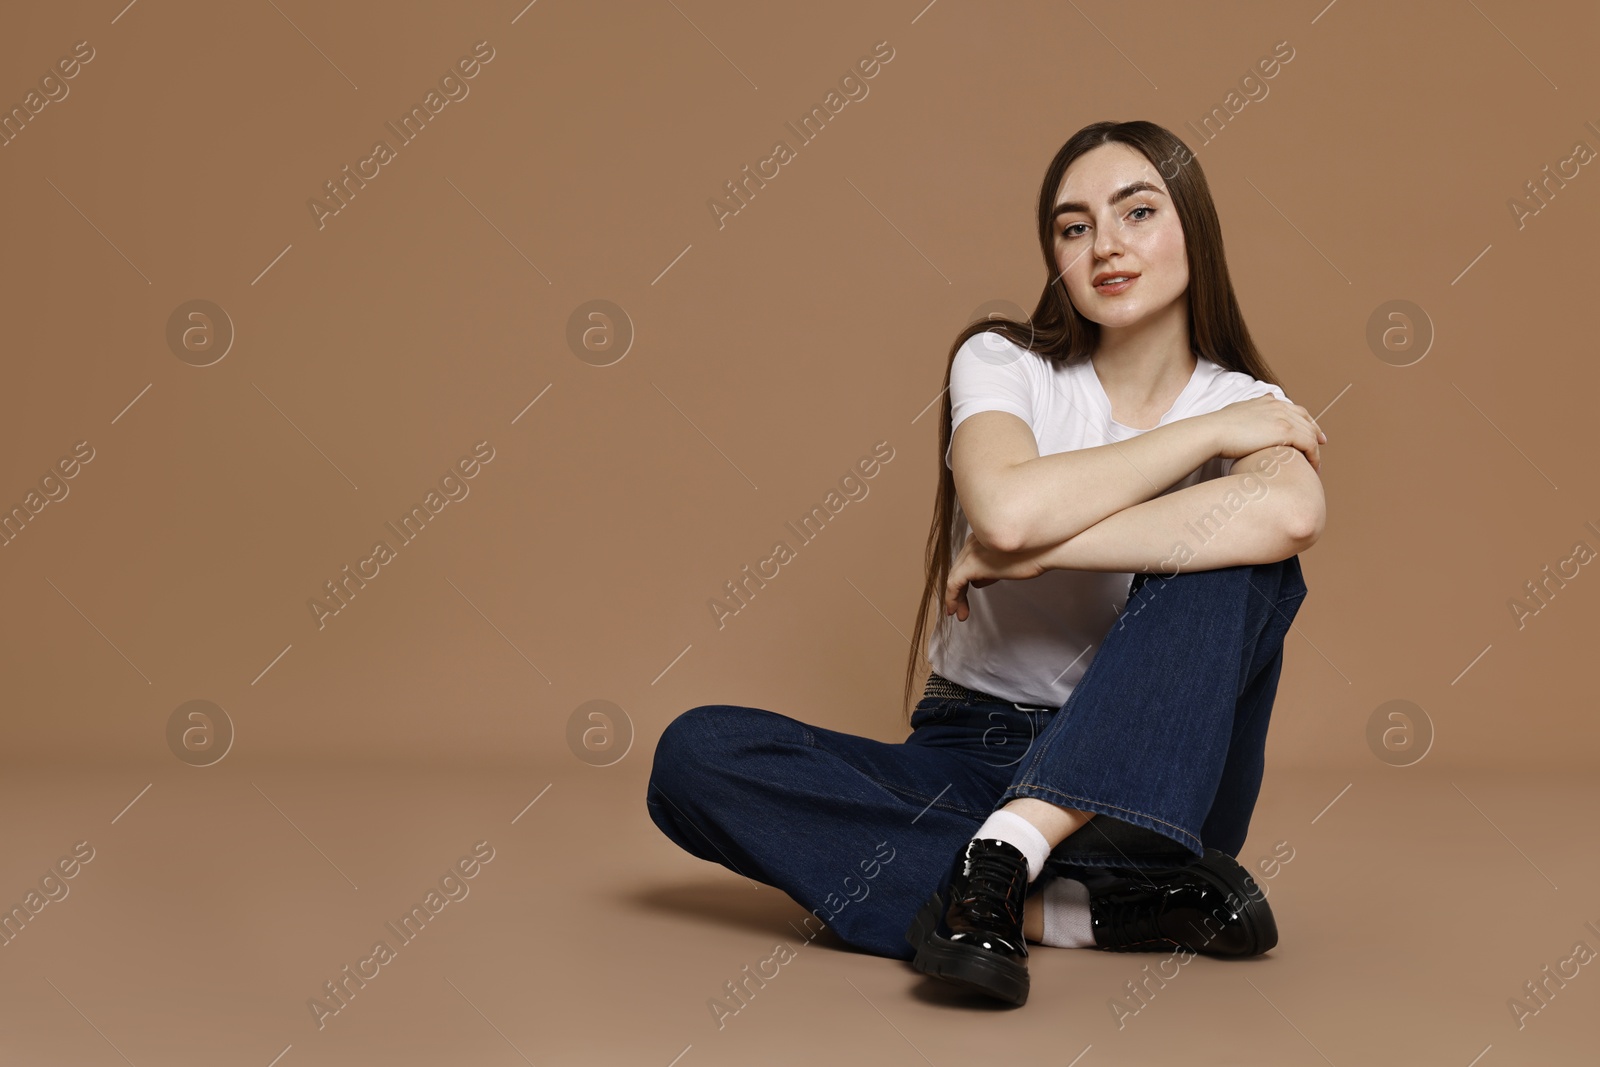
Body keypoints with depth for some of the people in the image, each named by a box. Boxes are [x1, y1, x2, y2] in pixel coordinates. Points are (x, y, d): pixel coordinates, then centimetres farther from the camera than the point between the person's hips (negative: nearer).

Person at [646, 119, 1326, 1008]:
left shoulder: (1249, 405, 0)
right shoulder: (1004, 364, 1)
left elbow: (1293, 516, -28)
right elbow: (1008, 508, -25)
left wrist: (1030, 550, -26)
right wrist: (1205, 433, -15)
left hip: (1148, 783, -1)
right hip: (972, 755, 1)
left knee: (1236, 556, -27)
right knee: (697, 753, -23)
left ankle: (1004, 862, -32)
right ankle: (1091, 909, -29)